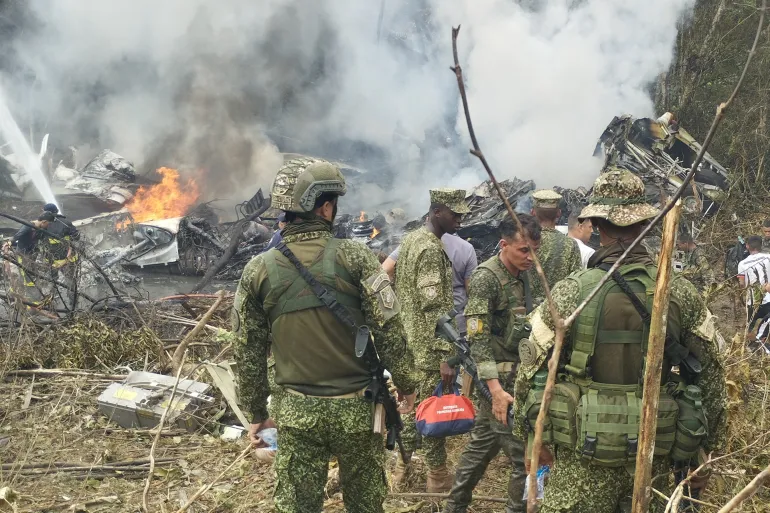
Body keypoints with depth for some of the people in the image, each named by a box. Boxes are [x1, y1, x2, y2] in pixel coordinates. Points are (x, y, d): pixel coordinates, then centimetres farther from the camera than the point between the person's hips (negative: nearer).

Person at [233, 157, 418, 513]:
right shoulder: (353, 257, -11)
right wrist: (406, 384, 4)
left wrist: (256, 413, 13)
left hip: (296, 412, 2)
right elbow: (389, 329, -11)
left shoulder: (258, 270, -3)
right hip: (355, 407, -1)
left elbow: (249, 352, 2)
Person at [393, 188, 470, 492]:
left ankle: (401, 472, 26)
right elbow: (434, 308, -24)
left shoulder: (411, 239, 11)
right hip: (429, 348, -9)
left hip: (410, 343, 9)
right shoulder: (432, 249, -19)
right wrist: (446, 356, -23)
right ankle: (439, 479, 14)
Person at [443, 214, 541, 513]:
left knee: (482, 444, 17)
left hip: (516, 375, 8)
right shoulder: (486, 278, -15)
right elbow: (478, 338, -19)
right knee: (523, 453, -4)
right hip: (500, 379, -8)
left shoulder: (520, 275, 9)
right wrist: (496, 389, -26)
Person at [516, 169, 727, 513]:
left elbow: (531, 370, -4)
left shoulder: (569, 293, -11)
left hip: (584, 461, -2)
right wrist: (705, 452, 13)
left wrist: (530, 434, 12)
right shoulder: (681, 292, -4)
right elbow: (710, 377, 2)